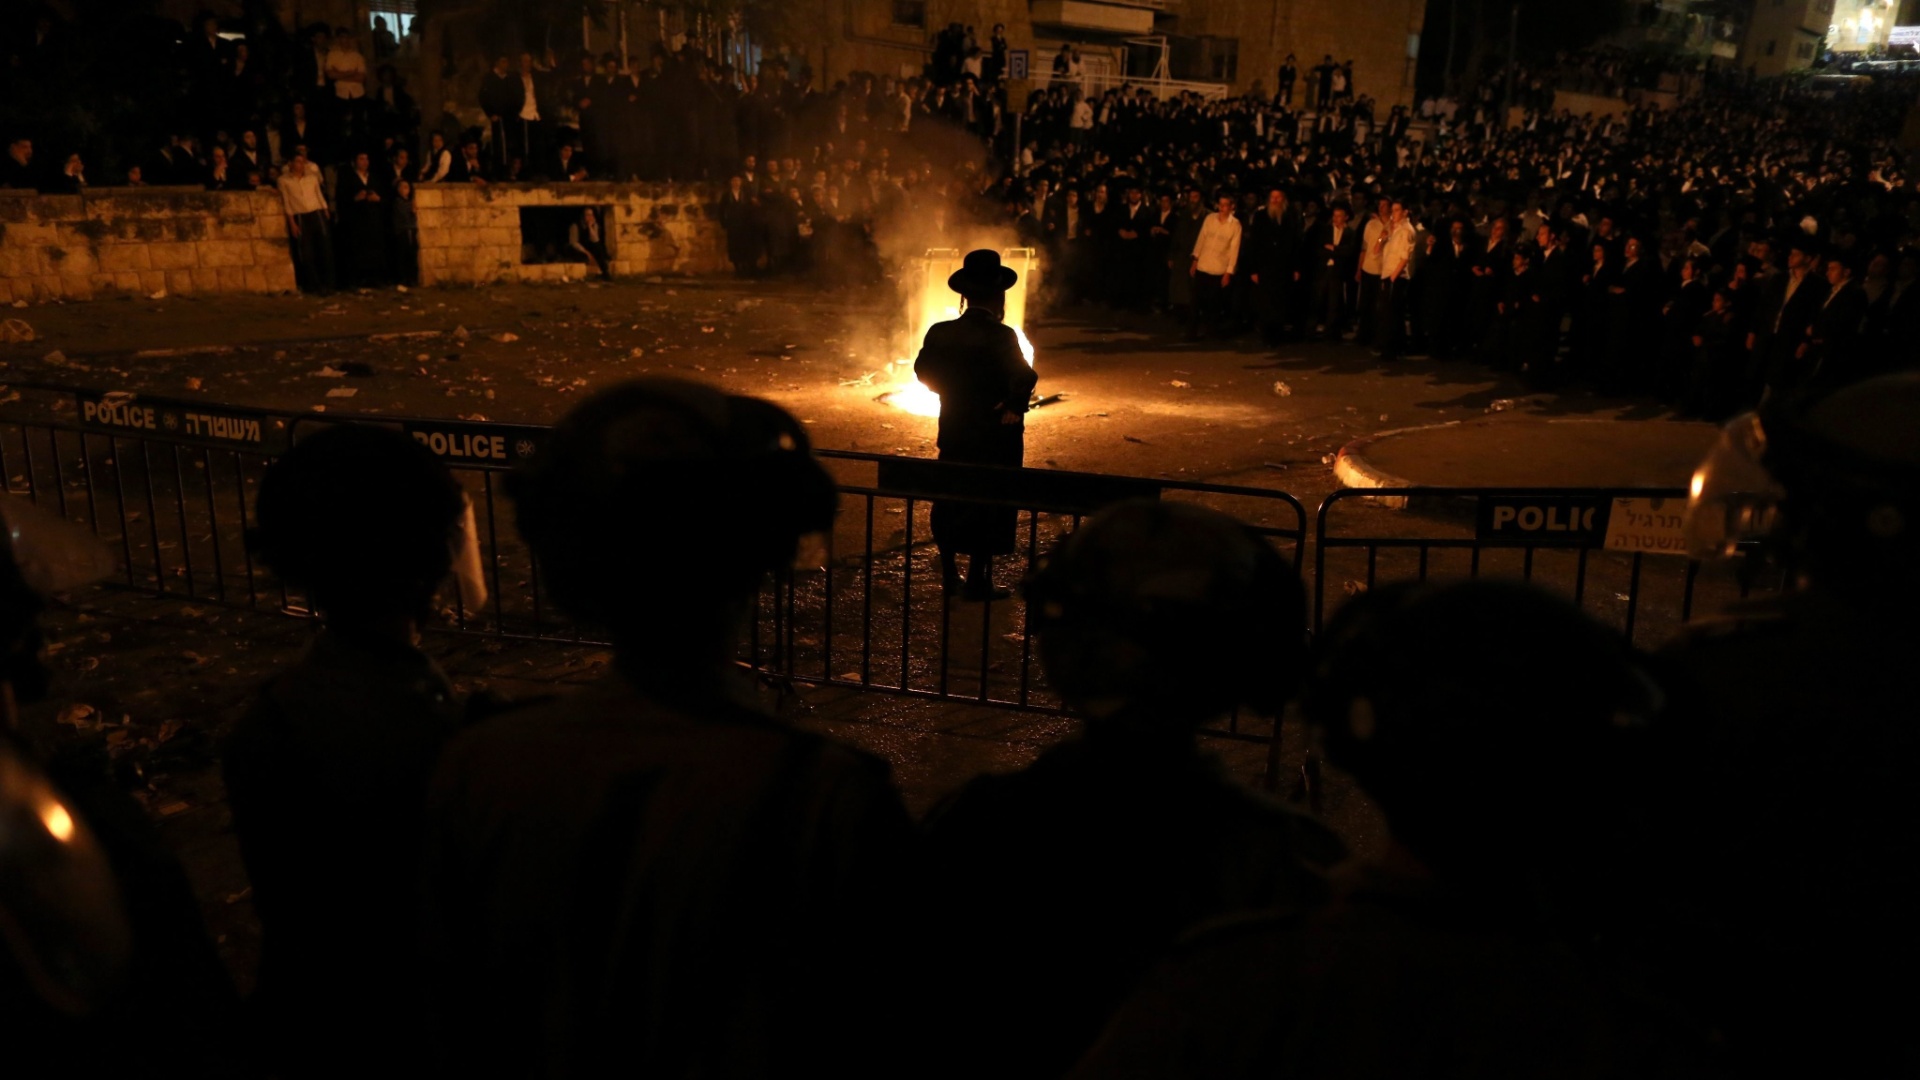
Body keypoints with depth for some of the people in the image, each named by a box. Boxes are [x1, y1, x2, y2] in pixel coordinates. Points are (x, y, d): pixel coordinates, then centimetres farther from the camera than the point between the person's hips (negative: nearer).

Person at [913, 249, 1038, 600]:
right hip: (994, 440, -5)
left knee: (951, 506, 17)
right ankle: (978, 582, 13)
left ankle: (949, 576, 26)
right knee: (988, 510, 7)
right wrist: (1013, 406, -10)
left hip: (953, 436, 5)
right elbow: (1024, 380, -27)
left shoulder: (941, 333, -6)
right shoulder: (1002, 337, -21)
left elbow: (925, 371, 3)